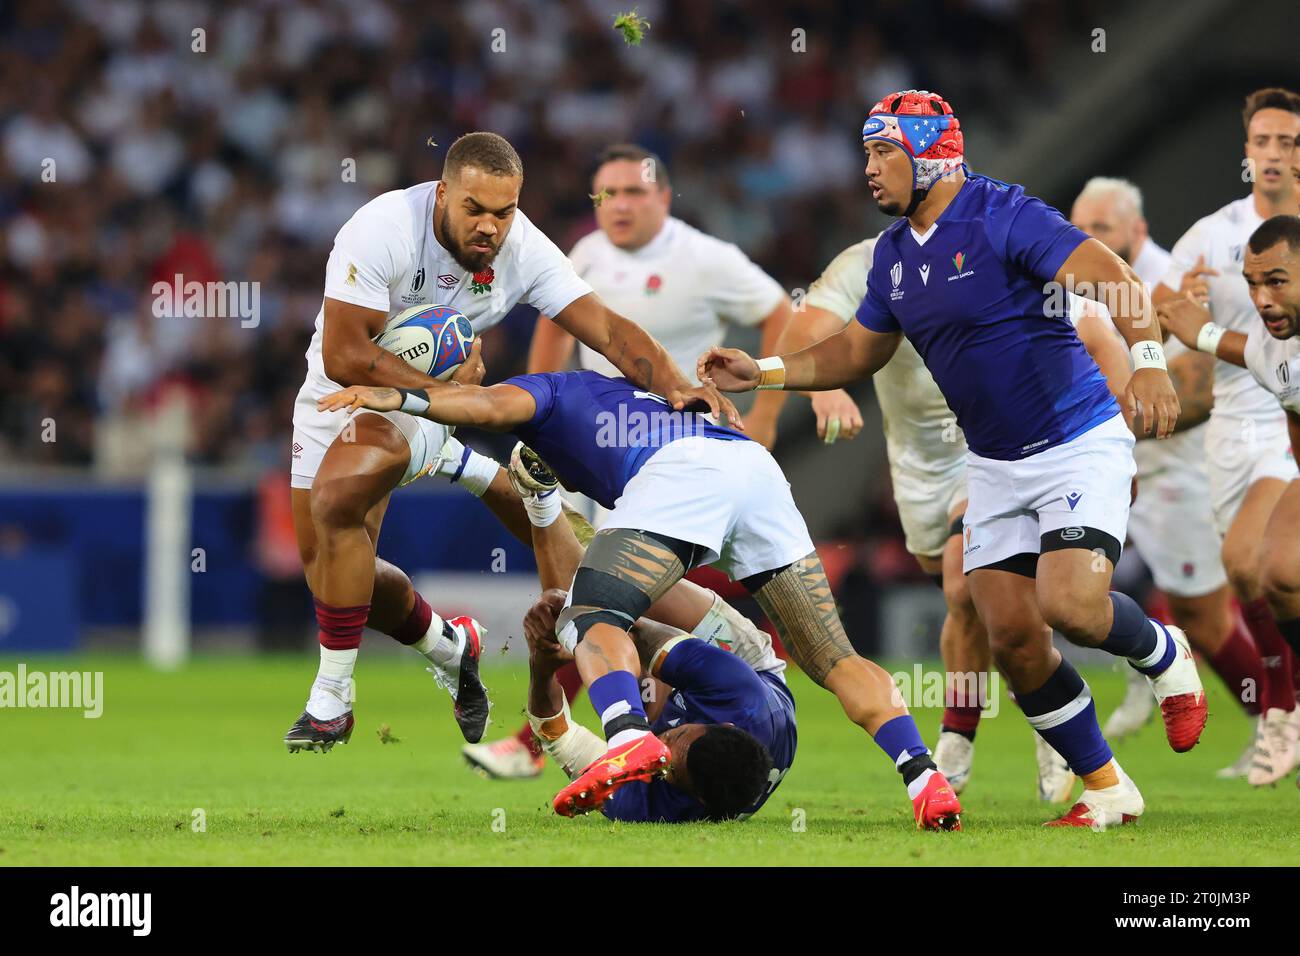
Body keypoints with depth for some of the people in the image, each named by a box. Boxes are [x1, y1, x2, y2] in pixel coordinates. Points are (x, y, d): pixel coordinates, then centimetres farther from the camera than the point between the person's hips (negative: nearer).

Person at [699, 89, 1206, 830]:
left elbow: (1116, 279, -28)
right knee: (1013, 639, -1)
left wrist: (1148, 358, -44)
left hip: (1080, 442, -8)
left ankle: (1163, 653, 10)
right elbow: (859, 353, 20)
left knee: (1069, 604, -25)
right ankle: (1106, 788, 12)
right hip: (995, 464, 8)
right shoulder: (894, 253, 8)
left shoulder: (1004, 217, -17)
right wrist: (762, 373, 9)